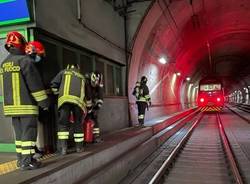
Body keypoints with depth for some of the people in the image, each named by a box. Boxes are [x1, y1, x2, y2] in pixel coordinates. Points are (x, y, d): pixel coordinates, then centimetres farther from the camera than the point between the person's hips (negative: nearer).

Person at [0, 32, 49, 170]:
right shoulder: (25, 61, -12)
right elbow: (35, 84, -14)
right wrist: (44, 102, -8)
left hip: (11, 105, 7)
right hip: (26, 105, -7)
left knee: (19, 132, 15)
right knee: (29, 132, -1)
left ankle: (21, 159, 23)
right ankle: (27, 161, 2)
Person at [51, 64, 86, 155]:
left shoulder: (64, 72, 25)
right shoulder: (82, 77, 33)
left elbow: (54, 84, 14)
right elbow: (87, 94, 34)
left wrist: (57, 93, 27)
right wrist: (88, 109, 42)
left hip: (65, 99, -2)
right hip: (78, 100, 2)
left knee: (63, 123, 4)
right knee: (78, 123, 12)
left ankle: (63, 147, -5)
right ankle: (79, 147, 20)